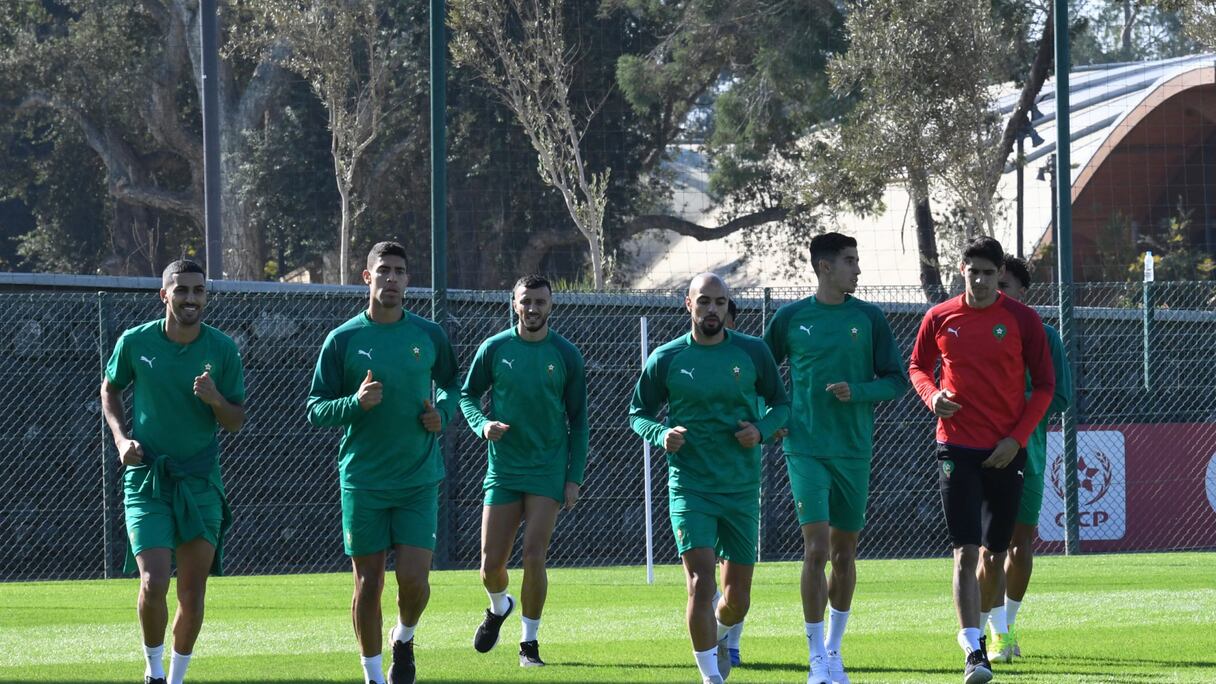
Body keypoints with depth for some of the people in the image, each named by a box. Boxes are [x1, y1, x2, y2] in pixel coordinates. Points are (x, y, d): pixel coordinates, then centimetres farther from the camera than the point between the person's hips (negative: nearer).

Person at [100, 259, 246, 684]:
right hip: (146, 478, -2)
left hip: (200, 480, 2)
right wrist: (121, 438, -1)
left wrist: (216, 400, -19)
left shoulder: (223, 349, -2)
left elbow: (236, 423, 3)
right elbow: (110, 389, 15)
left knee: (192, 593, 4)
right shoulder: (135, 342, -4)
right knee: (154, 584, -15)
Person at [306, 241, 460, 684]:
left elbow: (451, 384, 20)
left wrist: (442, 414, -2)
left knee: (413, 579, -10)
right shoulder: (343, 340, -2)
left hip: (419, 480, 1)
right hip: (363, 480, -1)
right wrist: (356, 403, -20)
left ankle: (405, 639, 23)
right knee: (368, 583, 3)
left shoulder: (429, 336, 3)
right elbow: (315, 410, -1)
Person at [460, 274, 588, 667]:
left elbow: (578, 420, 4)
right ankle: (499, 608, 35)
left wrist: (575, 478, -1)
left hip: (548, 471, -1)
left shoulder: (566, 355, 0)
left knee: (534, 557, -11)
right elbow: (468, 395, 12)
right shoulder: (494, 349, 1)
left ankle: (529, 643, 3)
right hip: (503, 469, 1)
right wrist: (482, 425, -11)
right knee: (491, 564, 1)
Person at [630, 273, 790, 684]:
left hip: (742, 489, 2)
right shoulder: (666, 359, -1)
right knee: (700, 583, -18)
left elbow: (781, 403, 11)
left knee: (738, 598, 8)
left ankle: (720, 637, 42)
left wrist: (762, 429, -10)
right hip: (689, 487, -2)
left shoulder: (753, 352, 1)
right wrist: (662, 435, -13)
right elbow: (638, 415, 8)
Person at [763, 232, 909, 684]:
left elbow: (896, 381, 4)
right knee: (816, 548, -12)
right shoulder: (791, 318, 1)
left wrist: (856, 392, -12)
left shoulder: (869, 318, 3)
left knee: (844, 553, 8)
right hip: (806, 450, -2)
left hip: (854, 451, 2)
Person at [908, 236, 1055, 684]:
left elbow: (1044, 384, 2)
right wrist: (932, 395, -6)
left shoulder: (1022, 320, -1)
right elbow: (917, 366, 16)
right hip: (957, 448, -1)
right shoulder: (939, 318, 1)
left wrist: (1017, 437, -8)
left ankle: (977, 627, 33)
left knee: (996, 550, 11)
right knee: (966, 551, -11)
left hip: (1006, 452, 1)